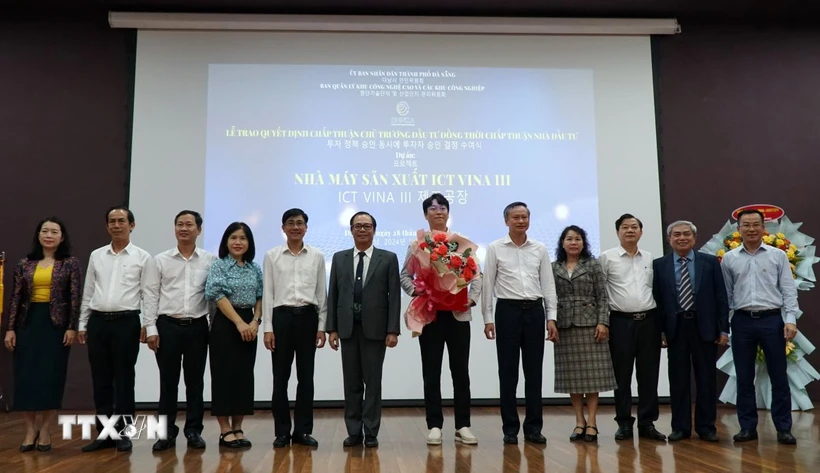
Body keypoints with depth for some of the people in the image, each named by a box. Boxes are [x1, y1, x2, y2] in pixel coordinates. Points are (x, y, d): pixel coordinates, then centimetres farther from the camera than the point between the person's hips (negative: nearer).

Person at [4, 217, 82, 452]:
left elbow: (76, 298, -4)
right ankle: (30, 430, 15)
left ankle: (44, 430, 13)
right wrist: (10, 328, 0)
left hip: (56, 323, -3)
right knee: (26, 376, 3)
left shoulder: (71, 263, 0)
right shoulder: (25, 264, 8)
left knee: (52, 377, 1)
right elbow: (16, 298, 6)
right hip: (28, 322, 3)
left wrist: (72, 327, -11)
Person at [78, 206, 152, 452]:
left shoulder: (142, 257, 0)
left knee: (124, 379, 3)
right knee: (101, 379, 8)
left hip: (126, 322, -4)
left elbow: (148, 294, -1)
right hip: (98, 321, 4)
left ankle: (122, 433, 12)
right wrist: (82, 324, 11)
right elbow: (88, 293, 13)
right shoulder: (96, 255, 11)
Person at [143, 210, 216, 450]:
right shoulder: (160, 260, 4)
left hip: (197, 327, 0)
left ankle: (194, 431, 18)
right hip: (168, 325, 0)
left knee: (195, 382, 8)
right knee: (168, 381, 6)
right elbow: (151, 295, 2)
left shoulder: (210, 260, 3)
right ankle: (167, 432, 17)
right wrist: (151, 328, -4)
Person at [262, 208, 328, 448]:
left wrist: (322, 326, 1)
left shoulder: (317, 255, 5)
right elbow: (268, 293, 2)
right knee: (281, 377, 5)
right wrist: (268, 327, -4)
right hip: (282, 316, -1)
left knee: (306, 376, 6)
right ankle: (282, 431, 16)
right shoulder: (272, 255, 3)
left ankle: (303, 430, 16)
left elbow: (321, 292, 6)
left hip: (308, 316, 1)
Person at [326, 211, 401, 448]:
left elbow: (394, 296, -2)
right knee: (351, 383, 7)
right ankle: (353, 432, 16)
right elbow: (333, 295, 7)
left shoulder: (388, 258, 2)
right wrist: (331, 328, 1)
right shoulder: (339, 259, 9)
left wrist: (393, 330, -9)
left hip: (375, 329, -2)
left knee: (373, 382, 4)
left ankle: (371, 433, 12)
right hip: (347, 328, 2)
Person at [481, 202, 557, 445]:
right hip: (508, 310, -2)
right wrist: (488, 318, -5)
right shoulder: (495, 249, 1)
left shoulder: (540, 249, 8)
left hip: (535, 311, 2)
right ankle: (510, 428, 12)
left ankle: (533, 427, 15)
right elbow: (488, 285, 1)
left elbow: (548, 285, 8)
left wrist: (551, 317, 1)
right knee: (508, 372, 3)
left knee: (534, 372, 6)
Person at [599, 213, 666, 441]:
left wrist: (662, 322, 9)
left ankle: (647, 423, 16)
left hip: (649, 320, 3)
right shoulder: (607, 258, 0)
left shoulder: (650, 258, 10)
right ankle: (624, 423, 14)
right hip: (621, 321, -3)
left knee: (648, 375, 6)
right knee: (622, 375, 3)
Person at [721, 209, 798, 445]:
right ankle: (747, 427, 16)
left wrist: (790, 319, -10)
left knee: (779, 377, 4)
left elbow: (789, 291, 0)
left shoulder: (778, 255, 3)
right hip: (742, 321, 1)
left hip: (772, 320, -1)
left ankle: (783, 428, 15)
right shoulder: (729, 259, 6)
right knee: (744, 378, 7)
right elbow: (725, 295, 7)